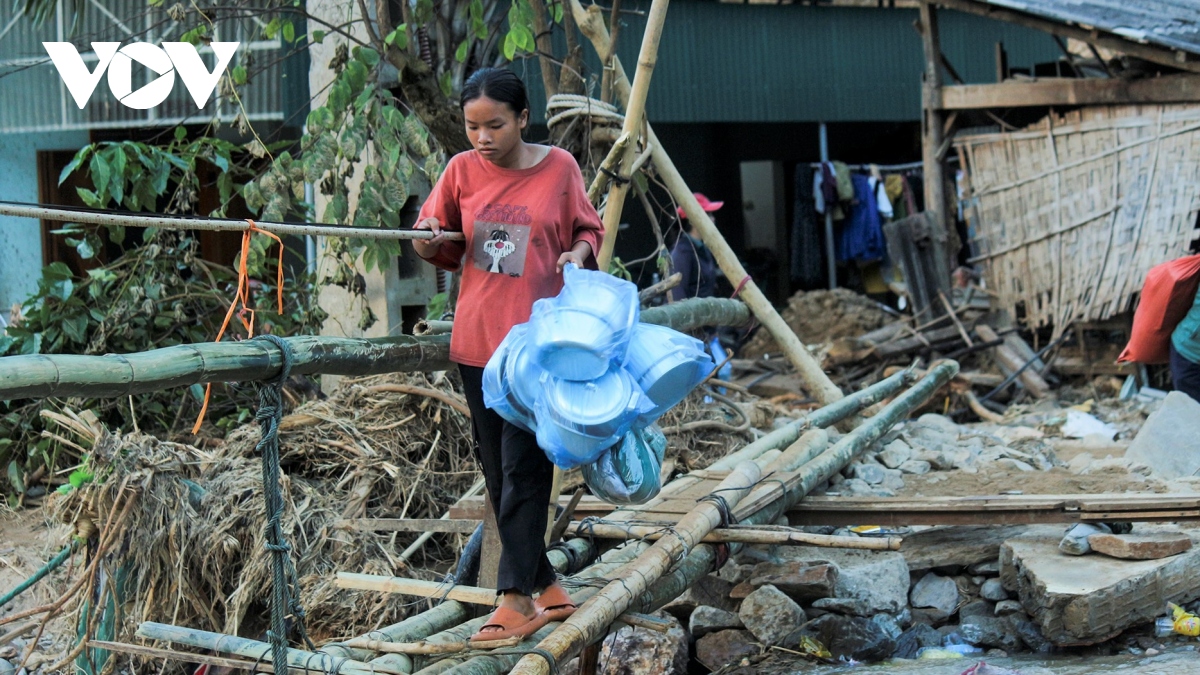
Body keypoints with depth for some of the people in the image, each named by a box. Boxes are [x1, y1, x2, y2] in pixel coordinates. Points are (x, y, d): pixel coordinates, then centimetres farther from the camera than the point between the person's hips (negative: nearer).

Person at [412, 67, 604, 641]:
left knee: (523, 468, -8)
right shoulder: (462, 170, 4)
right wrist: (429, 241, -10)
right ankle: (546, 588, 17)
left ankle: (515, 599, -7)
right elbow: (440, 248, 12)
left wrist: (579, 251, -11)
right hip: (478, 338, 4)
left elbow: (588, 229, 10)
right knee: (499, 473, 8)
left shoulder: (559, 167, -3)